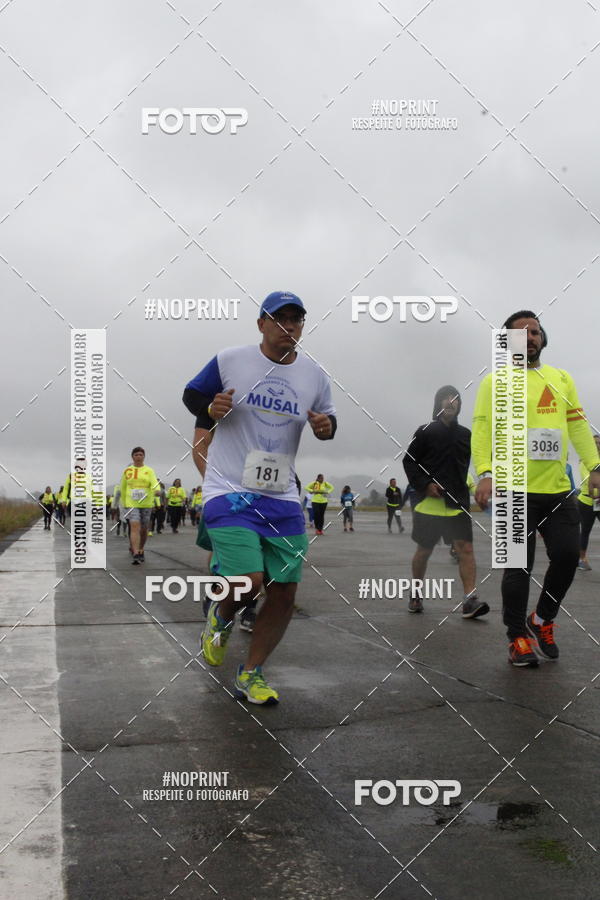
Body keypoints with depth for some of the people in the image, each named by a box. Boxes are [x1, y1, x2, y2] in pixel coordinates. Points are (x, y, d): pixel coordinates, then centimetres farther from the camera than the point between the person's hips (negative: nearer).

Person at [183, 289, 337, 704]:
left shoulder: (315, 375, 6)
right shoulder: (229, 361, -3)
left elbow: (328, 418, 20)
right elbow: (191, 394, 8)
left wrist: (326, 426, -4)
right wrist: (211, 409, -14)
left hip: (282, 499, 4)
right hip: (230, 492, -4)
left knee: (284, 593, 2)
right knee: (249, 580, -19)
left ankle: (251, 674, 22)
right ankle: (222, 615, 19)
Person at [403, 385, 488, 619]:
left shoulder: (465, 435, 11)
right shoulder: (426, 432, 1)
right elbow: (409, 461, 0)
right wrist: (424, 485, -12)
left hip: (457, 505, 2)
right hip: (429, 503, -2)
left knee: (466, 548, -11)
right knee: (424, 551, 8)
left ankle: (470, 600, -15)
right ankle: (415, 595, 27)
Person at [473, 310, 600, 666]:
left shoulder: (562, 378, 15)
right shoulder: (495, 382, 1)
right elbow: (482, 430, -6)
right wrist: (485, 473, -19)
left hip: (559, 490, 4)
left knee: (567, 556, 2)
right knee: (519, 567, 0)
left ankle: (542, 620, 25)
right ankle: (518, 638, 13)